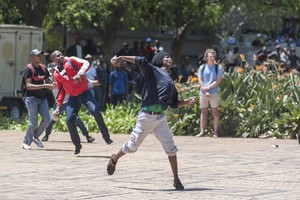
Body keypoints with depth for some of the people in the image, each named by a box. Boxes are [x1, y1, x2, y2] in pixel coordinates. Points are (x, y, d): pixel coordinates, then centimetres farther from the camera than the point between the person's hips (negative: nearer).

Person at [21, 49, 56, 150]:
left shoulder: (43, 68, 12)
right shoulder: (28, 69, -9)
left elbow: (46, 82, 21)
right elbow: (28, 86, -17)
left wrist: (51, 85, -3)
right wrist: (44, 86, -23)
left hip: (42, 97, 6)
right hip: (31, 98, -6)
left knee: (46, 119, -6)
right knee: (33, 122, -9)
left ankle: (36, 137, 15)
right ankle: (26, 142, 7)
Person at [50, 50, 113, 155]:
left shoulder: (71, 61, 1)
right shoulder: (56, 74, 12)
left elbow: (86, 64, -12)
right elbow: (61, 91, 17)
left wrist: (79, 74, -28)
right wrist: (58, 106, 11)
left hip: (84, 93, -4)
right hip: (73, 97, 4)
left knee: (95, 111, -23)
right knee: (69, 120, -8)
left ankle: (106, 137, -11)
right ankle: (77, 145, 9)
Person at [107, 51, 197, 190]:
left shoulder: (171, 82, 20)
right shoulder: (152, 70, 0)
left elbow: (174, 104, 21)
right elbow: (141, 61, -17)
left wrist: (187, 102, 6)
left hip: (160, 117, 6)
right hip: (146, 116, -6)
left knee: (171, 148, -4)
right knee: (132, 146, 6)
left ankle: (176, 180, 1)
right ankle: (114, 159, 34)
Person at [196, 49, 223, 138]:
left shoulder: (217, 68, 2)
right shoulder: (202, 67, 8)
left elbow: (218, 81, -5)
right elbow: (200, 81, 3)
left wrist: (208, 88, -12)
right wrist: (206, 91, -8)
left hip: (214, 92, -2)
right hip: (203, 93, 2)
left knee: (215, 111, -2)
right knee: (203, 111, 5)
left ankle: (215, 131, -1)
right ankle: (202, 131, 7)